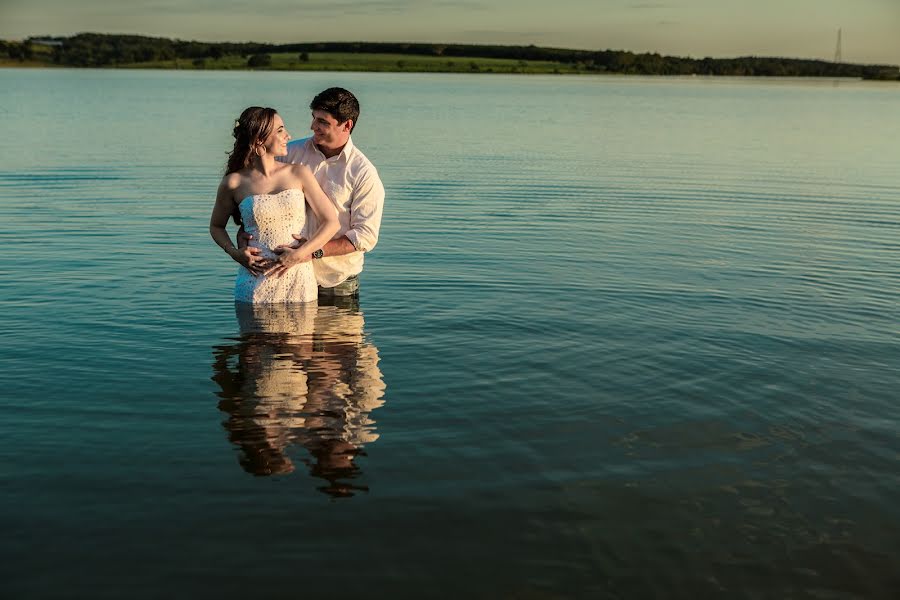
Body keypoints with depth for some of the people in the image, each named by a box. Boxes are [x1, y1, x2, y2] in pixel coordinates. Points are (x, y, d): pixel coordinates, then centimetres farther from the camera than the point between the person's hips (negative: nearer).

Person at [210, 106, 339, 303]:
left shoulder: (299, 173, 6)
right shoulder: (234, 183, 2)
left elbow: (331, 222, 3)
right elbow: (216, 226, 18)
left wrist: (299, 254, -11)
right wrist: (234, 252, -1)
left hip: (299, 284, 1)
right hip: (255, 286, -1)